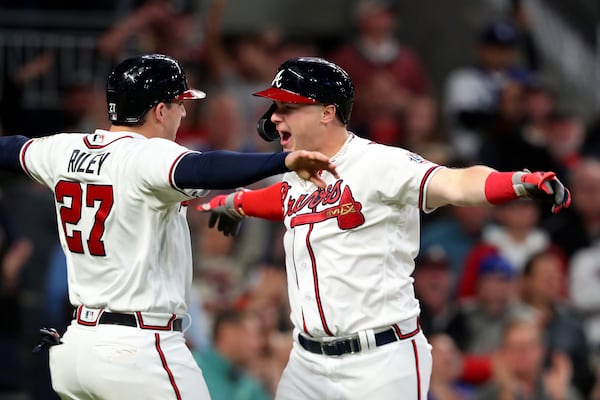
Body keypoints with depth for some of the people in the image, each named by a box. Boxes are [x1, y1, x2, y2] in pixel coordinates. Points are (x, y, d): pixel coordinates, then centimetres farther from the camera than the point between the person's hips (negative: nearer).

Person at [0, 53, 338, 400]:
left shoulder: (64, 151, 8)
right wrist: (285, 161, -48)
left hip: (73, 345, 8)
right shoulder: (149, 156, -15)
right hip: (140, 352, -8)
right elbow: (203, 170, -35)